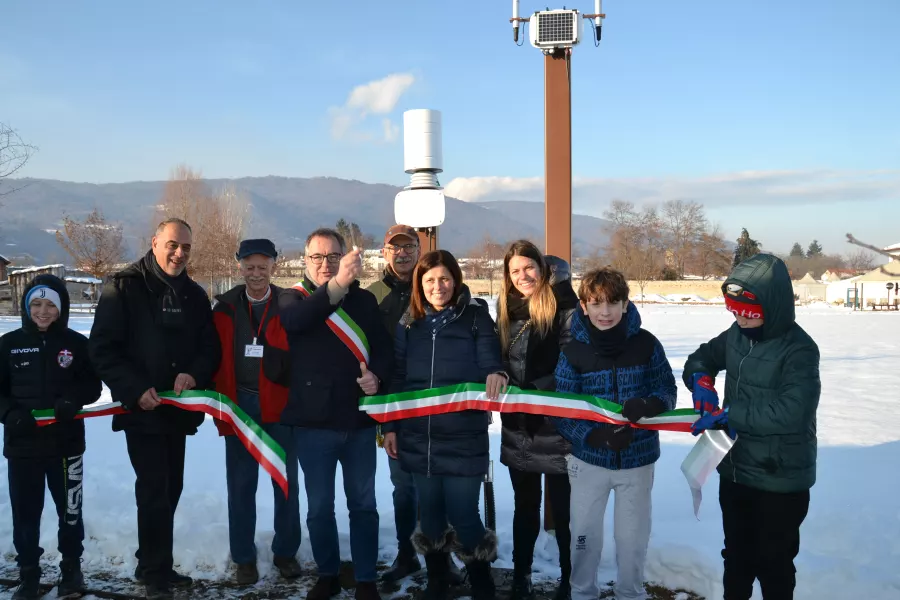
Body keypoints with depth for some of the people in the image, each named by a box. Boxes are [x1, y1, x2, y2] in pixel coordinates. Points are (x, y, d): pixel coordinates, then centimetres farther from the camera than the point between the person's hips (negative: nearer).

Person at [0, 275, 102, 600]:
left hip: (66, 442, -1)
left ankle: (71, 568, 31)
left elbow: (93, 386, 0)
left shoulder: (77, 343, -4)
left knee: (70, 510, 11)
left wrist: (73, 400, -20)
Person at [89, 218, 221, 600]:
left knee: (170, 489, 13)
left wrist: (195, 374, -14)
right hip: (142, 409, -6)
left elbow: (210, 347, 7)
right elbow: (102, 350, -11)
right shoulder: (124, 287, -8)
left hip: (179, 408, 6)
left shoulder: (194, 295, 8)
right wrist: (135, 390, -20)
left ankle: (153, 564, 28)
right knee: (154, 491, -9)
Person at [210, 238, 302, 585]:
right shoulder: (226, 308, 3)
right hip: (239, 405, 1)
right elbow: (215, 361, 4)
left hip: (280, 405, -1)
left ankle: (285, 551, 26)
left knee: (286, 482, 10)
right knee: (241, 484, 9)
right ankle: (244, 557, 22)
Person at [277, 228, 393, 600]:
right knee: (319, 507, 9)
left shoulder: (364, 300, 6)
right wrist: (337, 285, -39)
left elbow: (384, 347, 6)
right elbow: (294, 320, -24)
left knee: (363, 504, 10)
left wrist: (377, 376, -16)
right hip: (313, 422, -1)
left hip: (359, 420, 2)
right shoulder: (293, 298, 0)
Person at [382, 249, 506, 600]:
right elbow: (397, 377, 9)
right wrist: (391, 426, 7)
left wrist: (496, 375, -32)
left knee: (463, 514, -1)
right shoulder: (409, 322, 6)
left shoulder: (476, 317, -3)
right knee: (430, 512, 13)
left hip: (464, 436, -3)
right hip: (418, 436, 3)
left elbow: (490, 363, -9)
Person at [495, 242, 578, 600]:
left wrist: (534, 392, -19)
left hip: (557, 425, -5)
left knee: (563, 508, 7)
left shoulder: (564, 307, -10)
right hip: (518, 428, 5)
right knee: (525, 506, 18)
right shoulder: (507, 309, 8)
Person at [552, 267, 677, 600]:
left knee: (633, 537, 16)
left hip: (638, 459, 1)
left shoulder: (646, 344, -11)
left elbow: (668, 390, -2)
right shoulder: (573, 351, -12)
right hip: (588, 458, 0)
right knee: (584, 534, 13)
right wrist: (599, 437, -26)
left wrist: (647, 405, -25)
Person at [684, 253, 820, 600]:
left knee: (773, 563, 12)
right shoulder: (737, 334, -1)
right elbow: (702, 357, 14)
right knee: (736, 555, 25)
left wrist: (728, 415, -26)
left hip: (779, 480, -7)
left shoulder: (799, 350, -22)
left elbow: (790, 413, -31)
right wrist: (702, 380, -8)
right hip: (735, 471, 7)